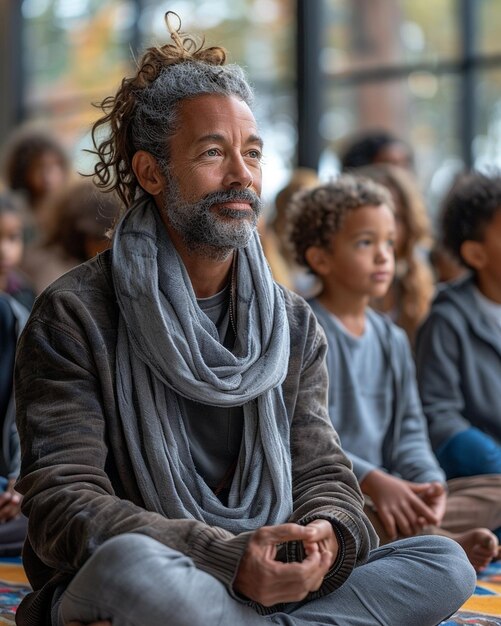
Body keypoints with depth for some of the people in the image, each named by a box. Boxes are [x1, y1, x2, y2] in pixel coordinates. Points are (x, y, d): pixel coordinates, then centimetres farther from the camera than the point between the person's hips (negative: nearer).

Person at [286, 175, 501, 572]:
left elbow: (410, 431, 12)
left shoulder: (393, 340, 17)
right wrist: (372, 480, -26)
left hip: (390, 494, 7)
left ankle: (413, 533, -30)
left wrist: (428, 482, -10)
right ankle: (446, 540, -37)